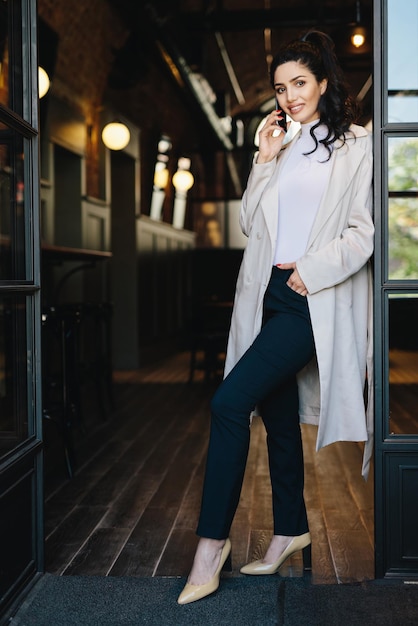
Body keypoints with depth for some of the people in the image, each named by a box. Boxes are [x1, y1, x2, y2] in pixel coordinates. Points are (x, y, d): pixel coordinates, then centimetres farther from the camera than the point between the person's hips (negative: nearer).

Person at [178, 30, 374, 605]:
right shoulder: (280, 149, 18)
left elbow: (363, 232, -5)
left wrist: (311, 269, -15)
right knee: (278, 417, 11)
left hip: (314, 300, -6)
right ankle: (291, 529, 27)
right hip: (268, 294, 6)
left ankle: (212, 540, -7)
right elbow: (251, 222, 14)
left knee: (229, 403, -17)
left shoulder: (355, 146, 1)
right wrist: (264, 160, 5)